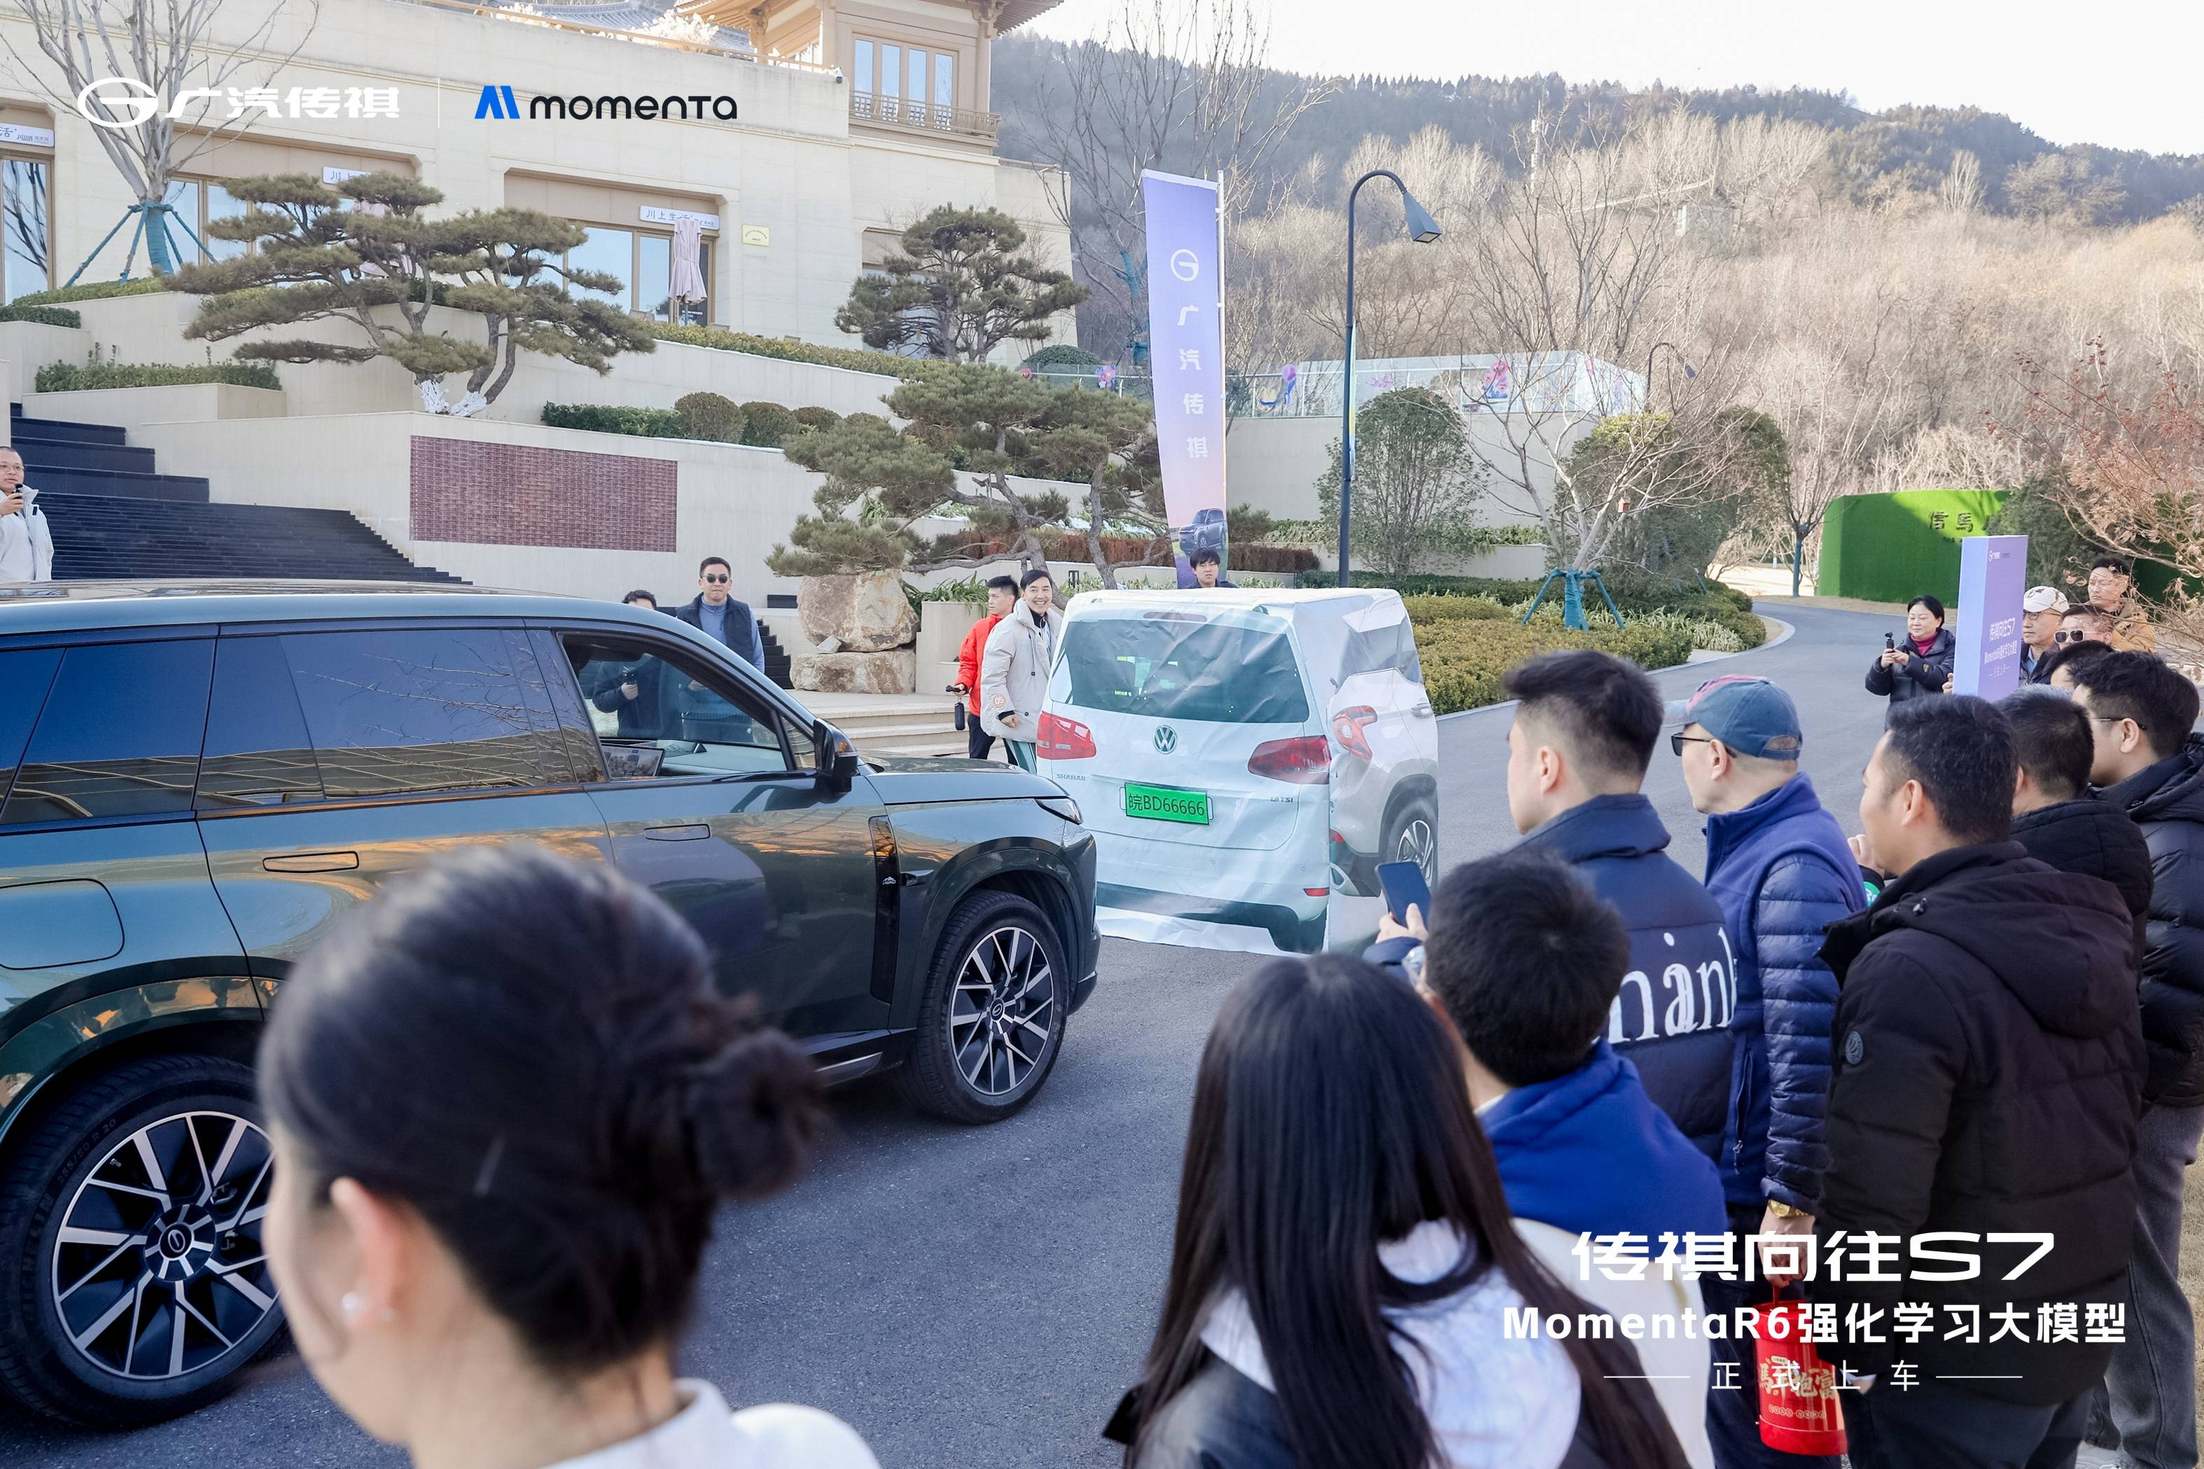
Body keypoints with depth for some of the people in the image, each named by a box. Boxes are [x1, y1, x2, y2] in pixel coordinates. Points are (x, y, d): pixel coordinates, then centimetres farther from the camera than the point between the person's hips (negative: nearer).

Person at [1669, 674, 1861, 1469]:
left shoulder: (1795, 865, -22)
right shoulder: (1749, 844, 10)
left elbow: (1807, 1044, -26)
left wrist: (1792, 1200, -24)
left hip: (1760, 1186, -10)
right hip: (1727, 1166, 10)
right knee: (1731, 1383, 22)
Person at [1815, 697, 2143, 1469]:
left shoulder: (1909, 970, -27)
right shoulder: (2095, 925, 0)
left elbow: (1873, 1195, -26)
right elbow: (2113, 1124, 12)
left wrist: (1849, 1343, -13)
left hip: (1949, 1366, -7)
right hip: (2078, 1333, 8)